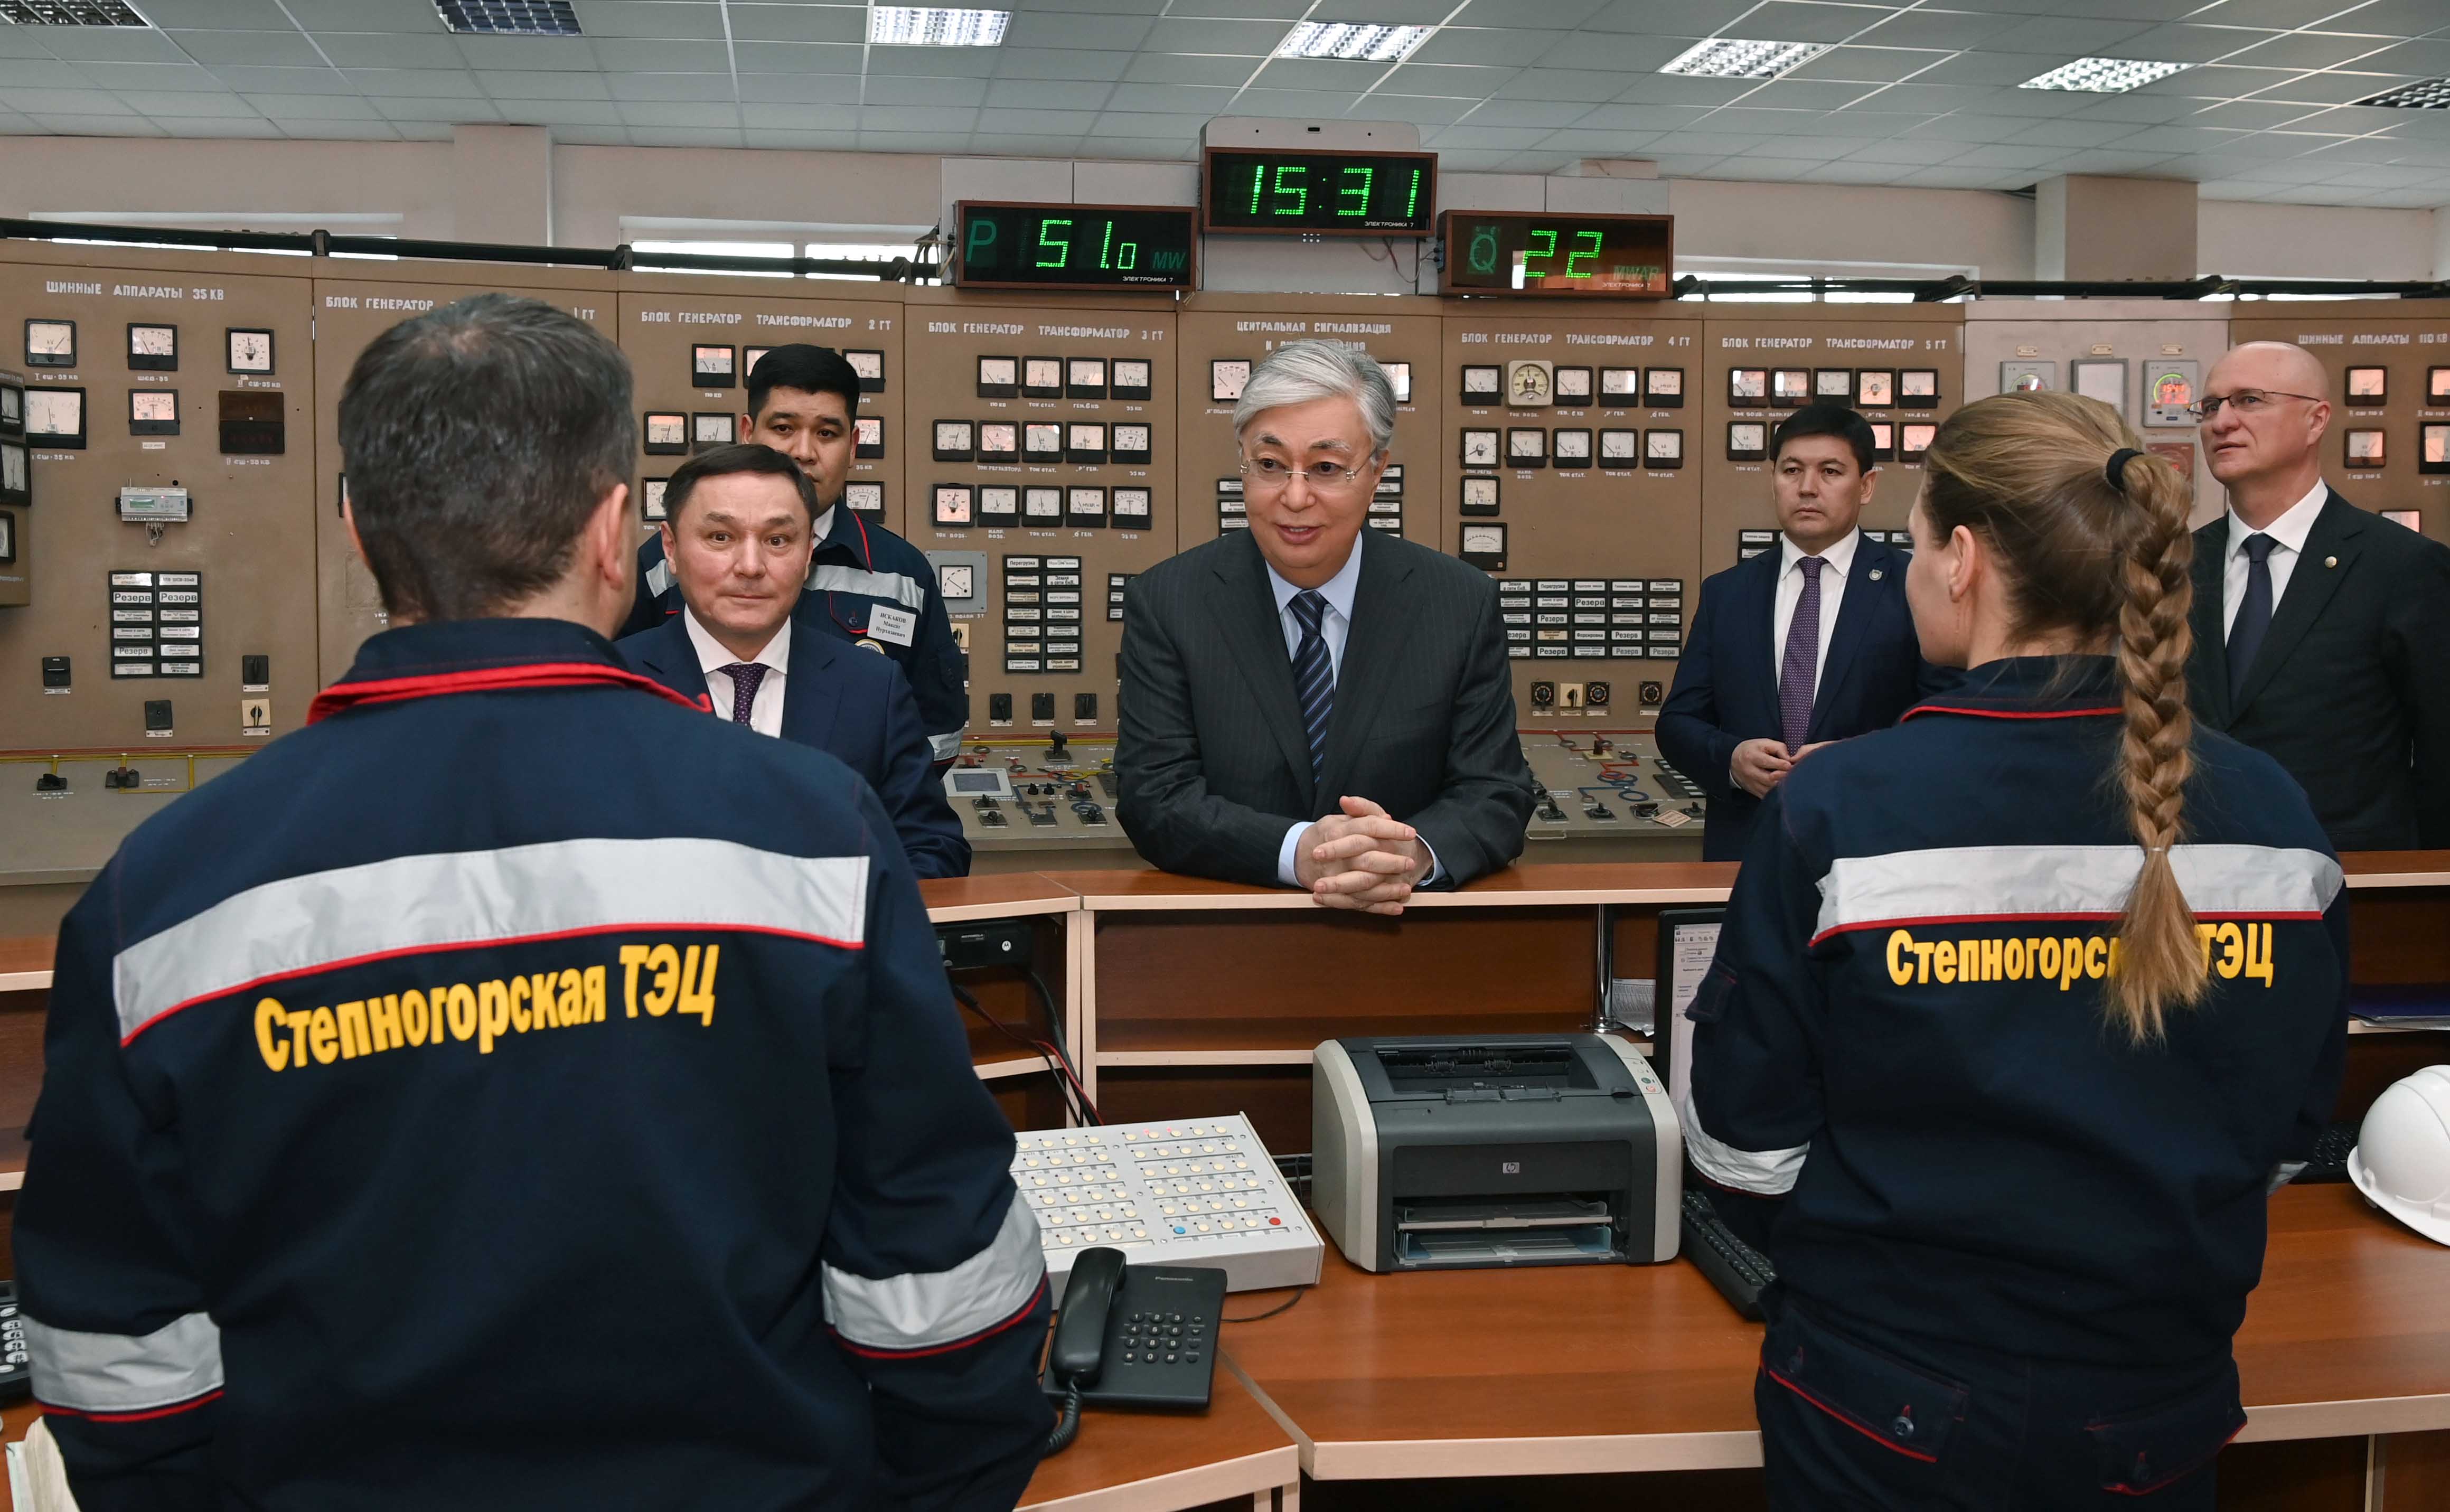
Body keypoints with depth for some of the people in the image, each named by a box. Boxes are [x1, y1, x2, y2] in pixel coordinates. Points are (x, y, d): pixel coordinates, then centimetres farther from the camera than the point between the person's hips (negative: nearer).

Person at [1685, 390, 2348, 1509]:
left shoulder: (1835, 815, -19)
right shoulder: (2272, 818, -9)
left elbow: (1745, 1143, -11)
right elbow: (2286, 1136, 3)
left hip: (1889, 1414, -3)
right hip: (2157, 1417, 3)